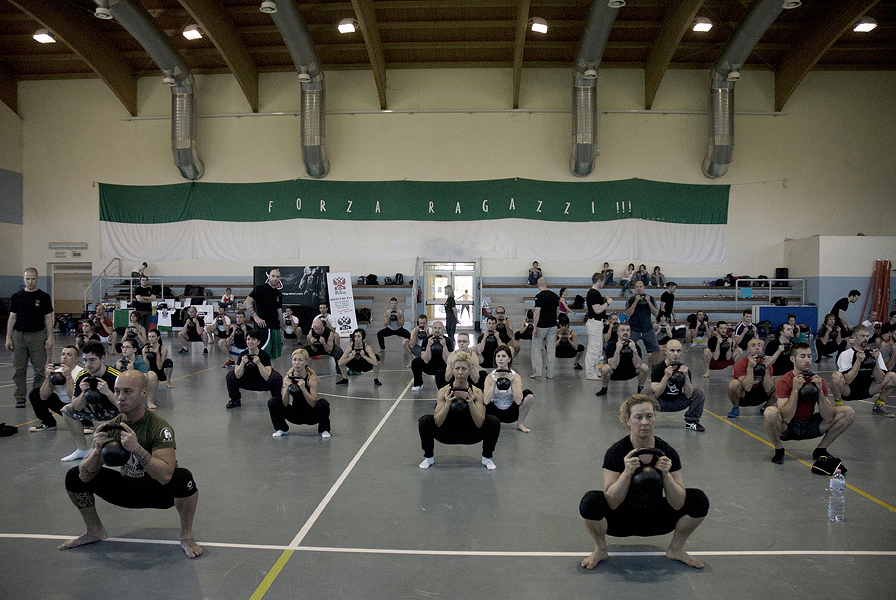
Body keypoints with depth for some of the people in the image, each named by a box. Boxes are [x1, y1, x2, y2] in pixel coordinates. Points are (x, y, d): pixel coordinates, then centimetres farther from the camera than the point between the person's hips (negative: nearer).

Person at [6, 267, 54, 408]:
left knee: (39, 369, 0)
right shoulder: (17, 296, 8)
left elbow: (48, 318, 3)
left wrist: (50, 337, -5)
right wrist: (8, 337, 2)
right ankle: (20, 398, 12)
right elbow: (12, 318, 9)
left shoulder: (44, 297, 4)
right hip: (19, 336, 2)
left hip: (38, 336, -2)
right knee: (19, 369, 4)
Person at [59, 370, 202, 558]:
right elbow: (85, 477, -12)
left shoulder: (159, 428, -25)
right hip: (126, 489, 5)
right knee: (74, 477, -5)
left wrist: (136, 448, -46)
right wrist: (97, 451, -31)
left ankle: (186, 536, -10)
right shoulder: (109, 428, -10)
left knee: (183, 478, -36)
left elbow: (165, 476, -38)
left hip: (158, 493, -5)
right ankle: (95, 531, 18)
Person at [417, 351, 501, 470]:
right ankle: (428, 457, 0)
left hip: (470, 436, 0)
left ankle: (487, 458, -1)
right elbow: (437, 423, -21)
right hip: (448, 435, 0)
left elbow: (480, 424, -21)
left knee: (494, 421, -23)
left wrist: (471, 403, -35)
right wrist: (447, 404, -36)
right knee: (424, 421, -24)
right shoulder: (444, 391, -15)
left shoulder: (476, 392, -14)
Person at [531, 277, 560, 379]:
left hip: (541, 326, -5)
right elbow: (557, 310, 11)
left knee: (536, 349, 6)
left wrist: (535, 328, -16)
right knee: (551, 349, 8)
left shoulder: (539, 296, -14)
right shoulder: (555, 295, 5)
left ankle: (537, 371, 1)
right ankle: (550, 373, 11)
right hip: (553, 325, 5)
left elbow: (537, 313, -19)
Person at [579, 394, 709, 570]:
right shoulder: (616, 453, -19)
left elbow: (678, 504, -15)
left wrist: (666, 475, -31)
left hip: (654, 521, 3)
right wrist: (627, 473, -38)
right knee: (590, 502, -33)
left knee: (699, 500, -17)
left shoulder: (667, 452, -12)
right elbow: (611, 504, -24)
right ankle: (600, 550, -2)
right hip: (622, 520, -2)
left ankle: (675, 549, 7)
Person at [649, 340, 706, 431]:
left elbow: (688, 395, -13)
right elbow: (656, 394, -24)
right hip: (660, 404, -3)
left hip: (677, 403, 3)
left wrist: (686, 376, -26)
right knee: (647, 392, -32)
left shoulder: (684, 369, -7)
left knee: (699, 393, -12)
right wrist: (666, 377, -35)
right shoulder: (658, 368, -16)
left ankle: (691, 421, -1)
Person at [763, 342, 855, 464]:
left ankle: (820, 450, 5)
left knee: (848, 412, -9)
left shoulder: (819, 381, -5)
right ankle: (779, 450, -8)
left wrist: (820, 390, -23)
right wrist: (795, 390, -31)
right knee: (770, 412, -37)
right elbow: (786, 418, -27)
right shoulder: (784, 382, -17)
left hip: (809, 426, 4)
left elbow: (829, 418, -12)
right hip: (787, 429, -4)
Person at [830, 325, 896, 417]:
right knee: (836, 376, -34)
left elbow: (879, 380, -9)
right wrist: (858, 361, -29)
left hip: (866, 391, 5)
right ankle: (838, 406, -10)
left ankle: (879, 406, 9)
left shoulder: (875, 353, -2)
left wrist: (875, 361, -21)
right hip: (848, 391, -4)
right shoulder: (845, 354, -14)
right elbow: (848, 380, -25)